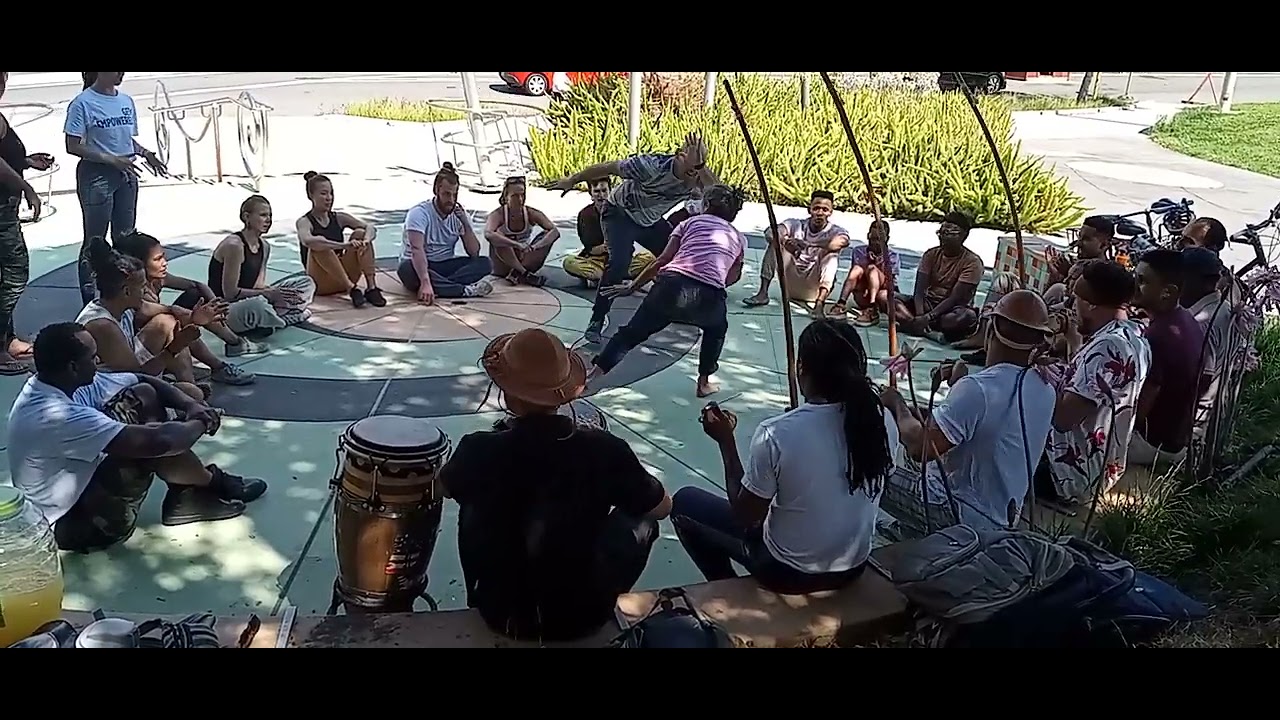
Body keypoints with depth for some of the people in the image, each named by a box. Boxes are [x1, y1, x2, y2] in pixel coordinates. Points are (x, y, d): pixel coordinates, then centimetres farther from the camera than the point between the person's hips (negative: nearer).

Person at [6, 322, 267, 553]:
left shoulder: (61, 382, -5)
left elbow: (142, 381, 6)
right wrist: (201, 423, -17)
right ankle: (213, 484, 3)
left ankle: (184, 493, 4)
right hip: (73, 523, -10)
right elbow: (157, 442, -37)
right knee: (155, 444, -28)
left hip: (77, 486, 10)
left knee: (143, 396, 3)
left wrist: (190, 405, -10)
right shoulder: (57, 417, -33)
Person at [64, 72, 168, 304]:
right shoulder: (83, 103, -10)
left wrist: (144, 153, -2)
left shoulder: (126, 101, 8)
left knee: (125, 237, 13)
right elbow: (73, 146, -11)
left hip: (126, 174, 6)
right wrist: (111, 159, -19)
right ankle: (90, 300, 5)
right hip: (96, 174, -6)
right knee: (94, 240, -1)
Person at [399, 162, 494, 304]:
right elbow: (417, 249, -32)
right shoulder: (419, 212, -17)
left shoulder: (459, 215, 0)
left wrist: (465, 224, -19)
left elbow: (474, 253, -5)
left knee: (484, 263, -18)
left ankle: (438, 286, -34)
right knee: (407, 269, -40)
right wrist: (425, 282, -47)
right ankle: (465, 290, -39)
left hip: (445, 266, 5)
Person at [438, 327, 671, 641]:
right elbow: (662, 508, -2)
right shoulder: (607, 451, -21)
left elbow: (444, 487, 4)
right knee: (640, 519, 20)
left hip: (500, 614, 1)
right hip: (584, 618, -1)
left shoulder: (480, 450, -21)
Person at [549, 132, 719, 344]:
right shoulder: (653, 165, -34)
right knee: (619, 263, -25)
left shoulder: (696, 181, -21)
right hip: (620, 214, -5)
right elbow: (608, 168, -25)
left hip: (651, 221, 6)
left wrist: (701, 168, -49)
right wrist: (572, 181, -18)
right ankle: (597, 319, -13)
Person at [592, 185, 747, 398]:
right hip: (709, 296, 0)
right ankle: (704, 383, 33)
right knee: (717, 329, 35)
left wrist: (632, 286, 21)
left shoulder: (691, 222, 22)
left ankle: (591, 378, 7)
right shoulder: (739, 238, 26)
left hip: (671, 285, 0)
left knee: (630, 333, 14)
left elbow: (662, 261, 15)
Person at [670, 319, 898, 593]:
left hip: (789, 573, -5)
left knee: (684, 501, 14)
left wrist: (725, 441, -9)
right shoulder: (883, 420, -15)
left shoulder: (776, 434, -29)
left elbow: (744, 516, -16)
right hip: (854, 567, 5)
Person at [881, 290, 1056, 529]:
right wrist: (960, 385, 3)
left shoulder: (977, 389, -29)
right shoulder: (1046, 392, -3)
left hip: (956, 518, -8)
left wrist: (897, 405, -13)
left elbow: (920, 447, -31)